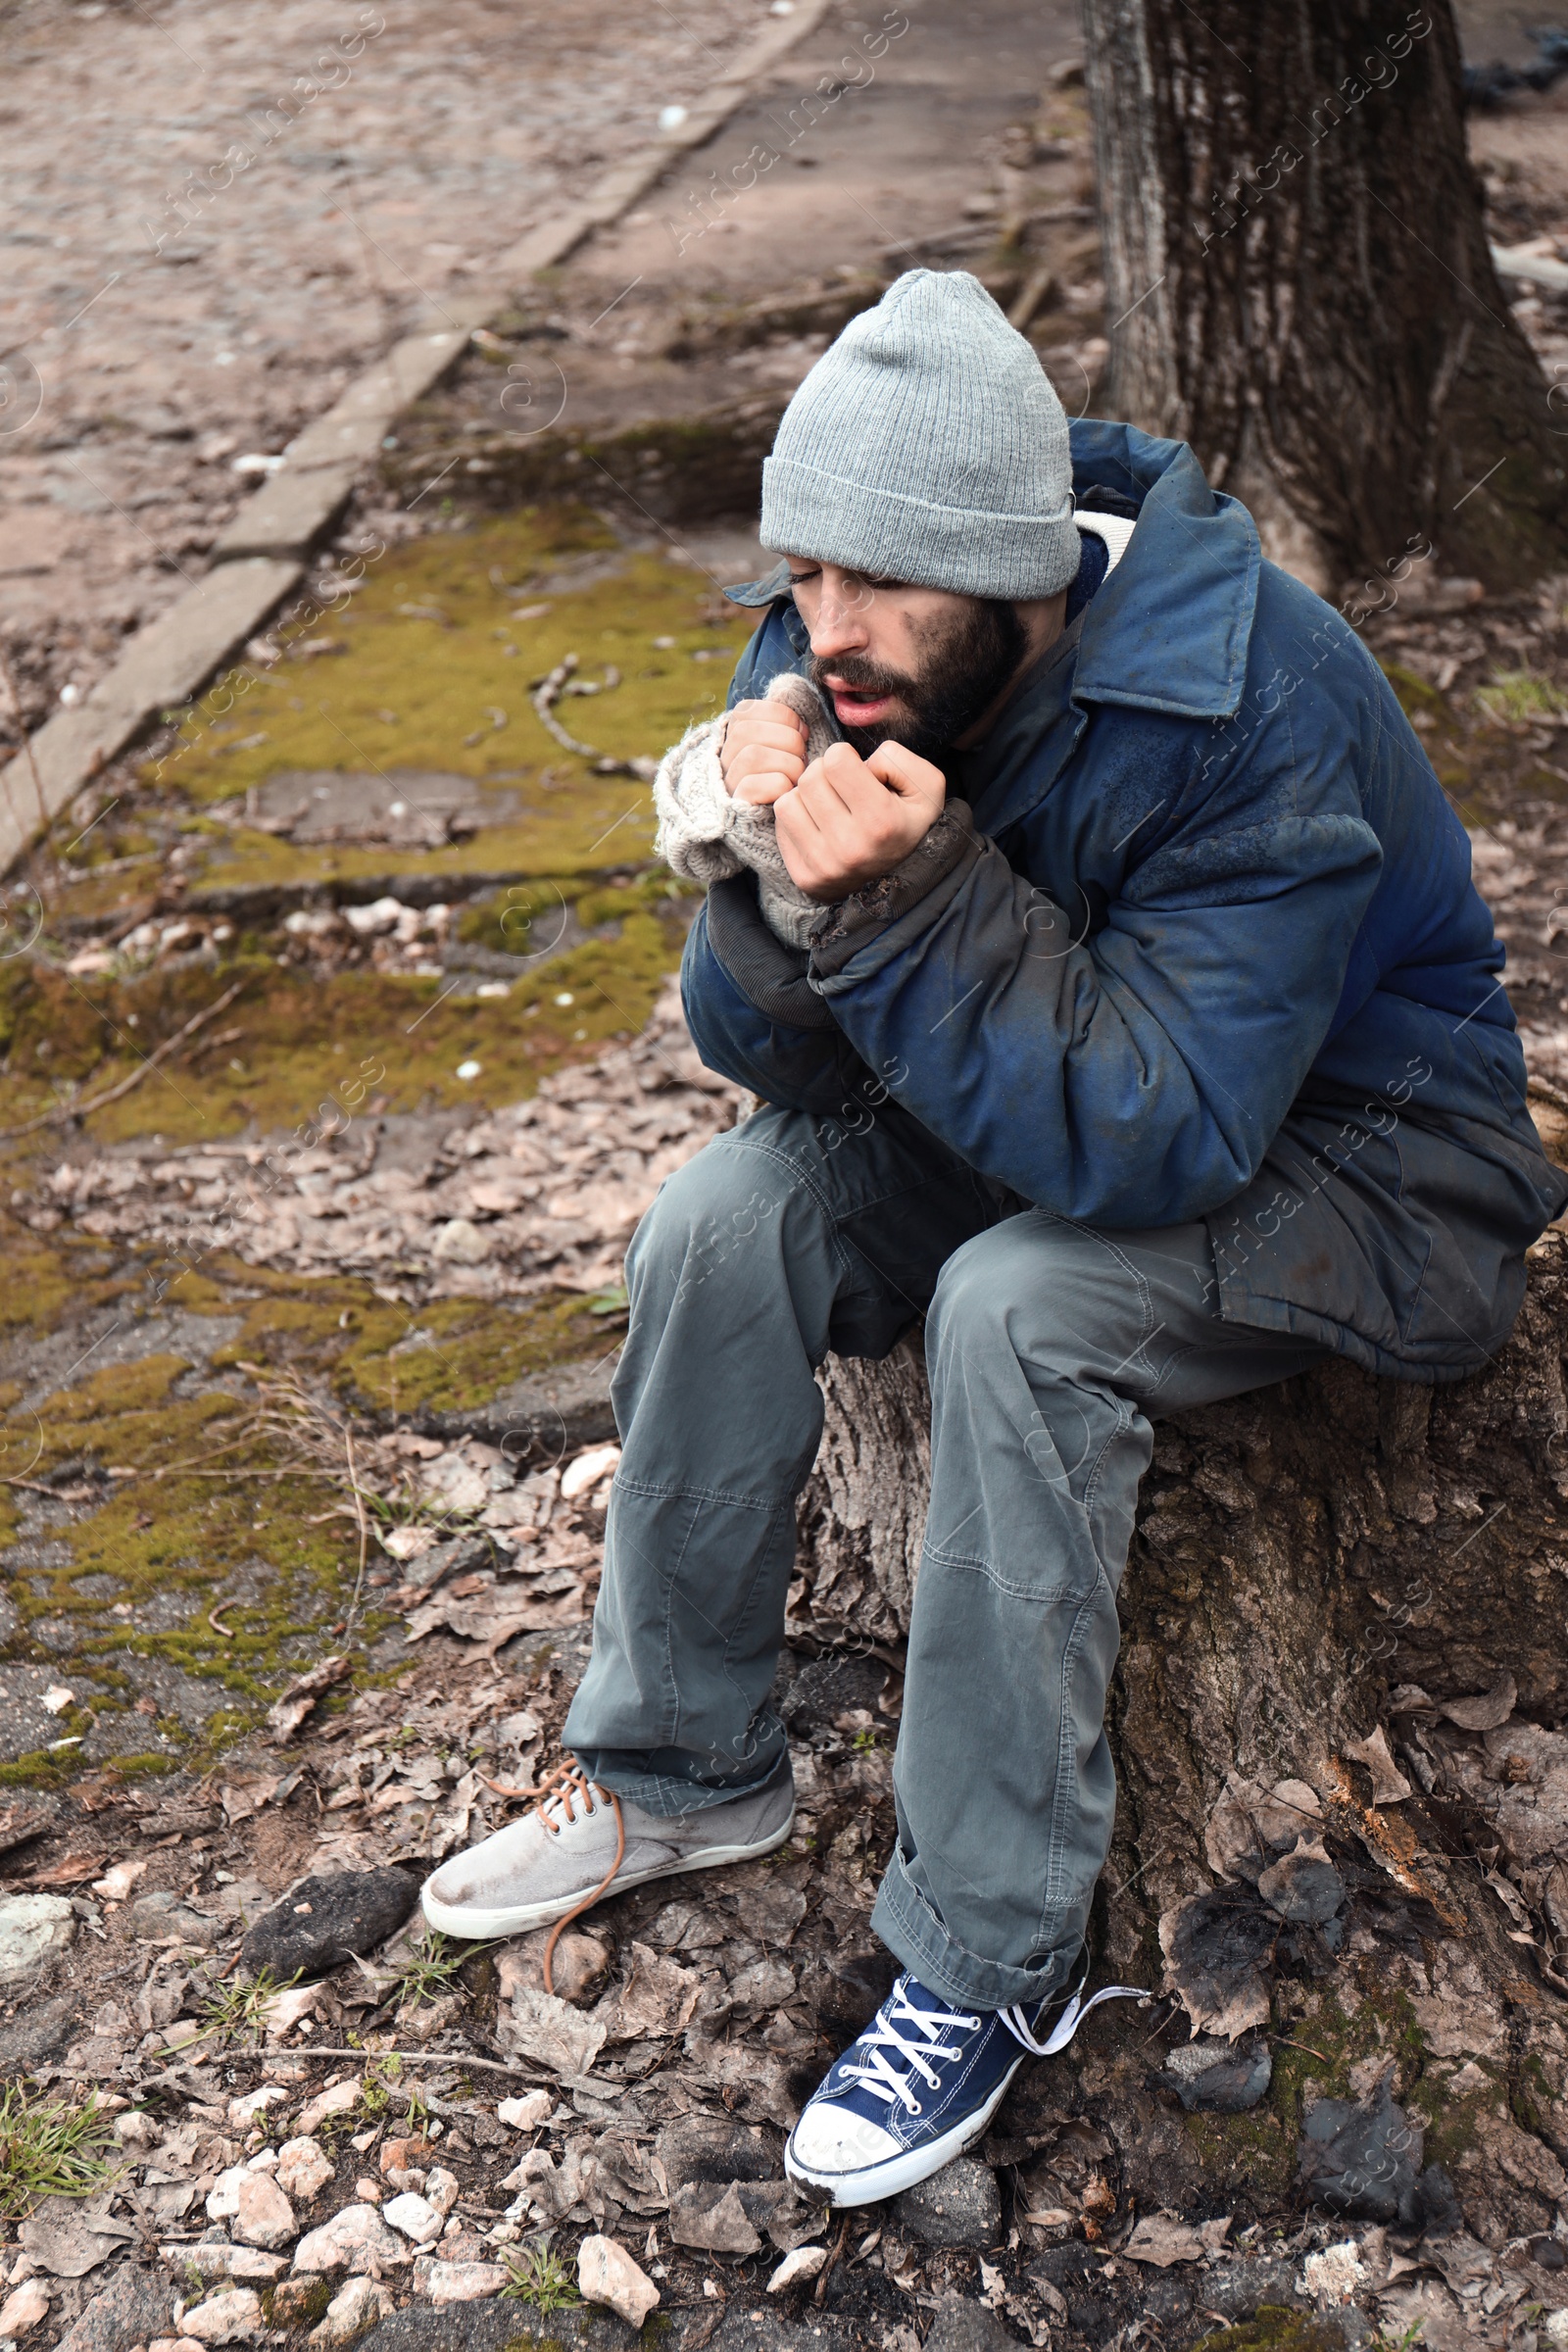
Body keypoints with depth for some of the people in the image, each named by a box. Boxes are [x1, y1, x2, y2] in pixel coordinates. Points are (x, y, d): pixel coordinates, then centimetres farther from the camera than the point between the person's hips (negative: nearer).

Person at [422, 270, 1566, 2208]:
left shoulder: (1257, 712, -31)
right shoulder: (842, 658, -11)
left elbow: (1160, 1139, -36)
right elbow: (775, 1054, -9)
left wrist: (912, 903, -44)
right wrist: (780, 885, -31)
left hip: (1346, 1153, -6)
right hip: (1045, 1103, 6)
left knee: (1020, 1304, -33)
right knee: (723, 1216, -16)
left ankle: (994, 1957, -19)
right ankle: (678, 1768, 3)